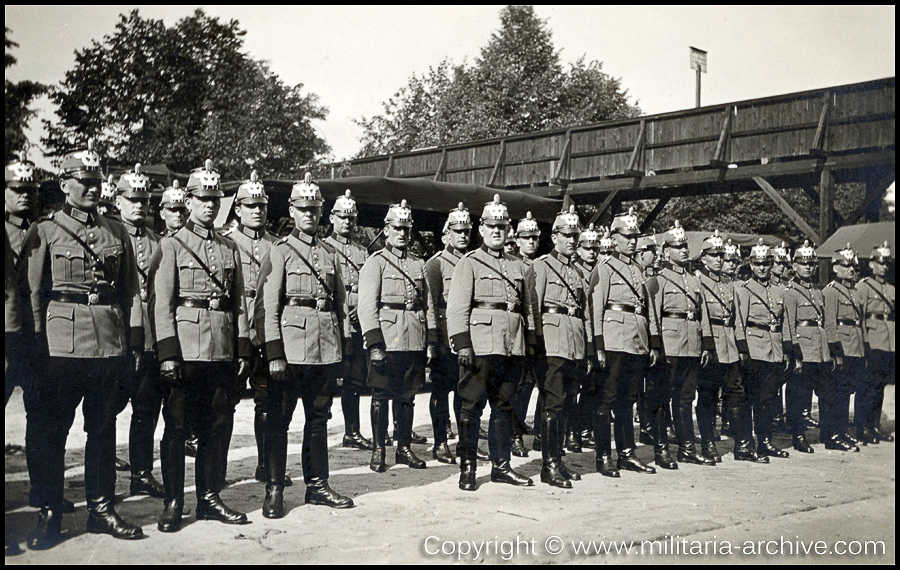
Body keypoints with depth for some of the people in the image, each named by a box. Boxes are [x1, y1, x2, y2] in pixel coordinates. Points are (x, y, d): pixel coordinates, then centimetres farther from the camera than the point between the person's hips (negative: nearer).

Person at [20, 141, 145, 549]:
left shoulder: (117, 232, 12)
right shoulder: (45, 232, 3)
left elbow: (131, 291, 12)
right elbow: (29, 293, -1)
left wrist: (135, 343, 6)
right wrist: (37, 346, -8)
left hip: (110, 343, 3)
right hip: (62, 343, -3)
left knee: (103, 429, 10)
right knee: (51, 431, 3)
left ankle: (101, 510, 20)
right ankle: (49, 515, 14)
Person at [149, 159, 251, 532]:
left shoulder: (230, 248, 14)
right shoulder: (171, 246, 1)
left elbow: (239, 303, 13)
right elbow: (161, 304, -5)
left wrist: (243, 351, 7)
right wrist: (167, 354, -13)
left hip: (222, 352, 4)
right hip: (185, 350, -4)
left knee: (214, 427, 9)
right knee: (177, 428, 1)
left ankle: (208, 499, 19)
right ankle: (173, 503, 10)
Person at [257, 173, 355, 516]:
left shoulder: (330, 254, 15)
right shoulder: (280, 252, 0)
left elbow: (341, 304, 17)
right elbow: (267, 307, -7)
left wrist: (343, 346, 10)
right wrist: (274, 354, -14)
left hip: (326, 350, 5)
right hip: (291, 348, -5)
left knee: (319, 419, 11)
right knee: (278, 420, 2)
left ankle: (317, 485, 21)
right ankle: (274, 490, 10)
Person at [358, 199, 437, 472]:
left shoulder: (419, 264, 15)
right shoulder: (375, 262, -1)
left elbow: (428, 305, 16)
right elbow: (367, 306, -9)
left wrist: (432, 341, 9)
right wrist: (374, 344, -17)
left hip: (414, 342, 5)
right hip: (386, 340, -4)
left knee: (407, 396, 11)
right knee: (381, 396, 2)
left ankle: (404, 448, 21)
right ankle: (378, 450, 11)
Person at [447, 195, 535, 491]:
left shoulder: (517, 266, 18)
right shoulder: (470, 263, 1)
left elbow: (527, 307, 21)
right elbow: (457, 306, -6)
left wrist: (532, 341, 15)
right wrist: (461, 342, -15)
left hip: (512, 347, 6)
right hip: (481, 346, -5)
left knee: (504, 406, 10)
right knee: (472, 406, -1)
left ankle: (501, 466, 19)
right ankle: (467, 469, 7)